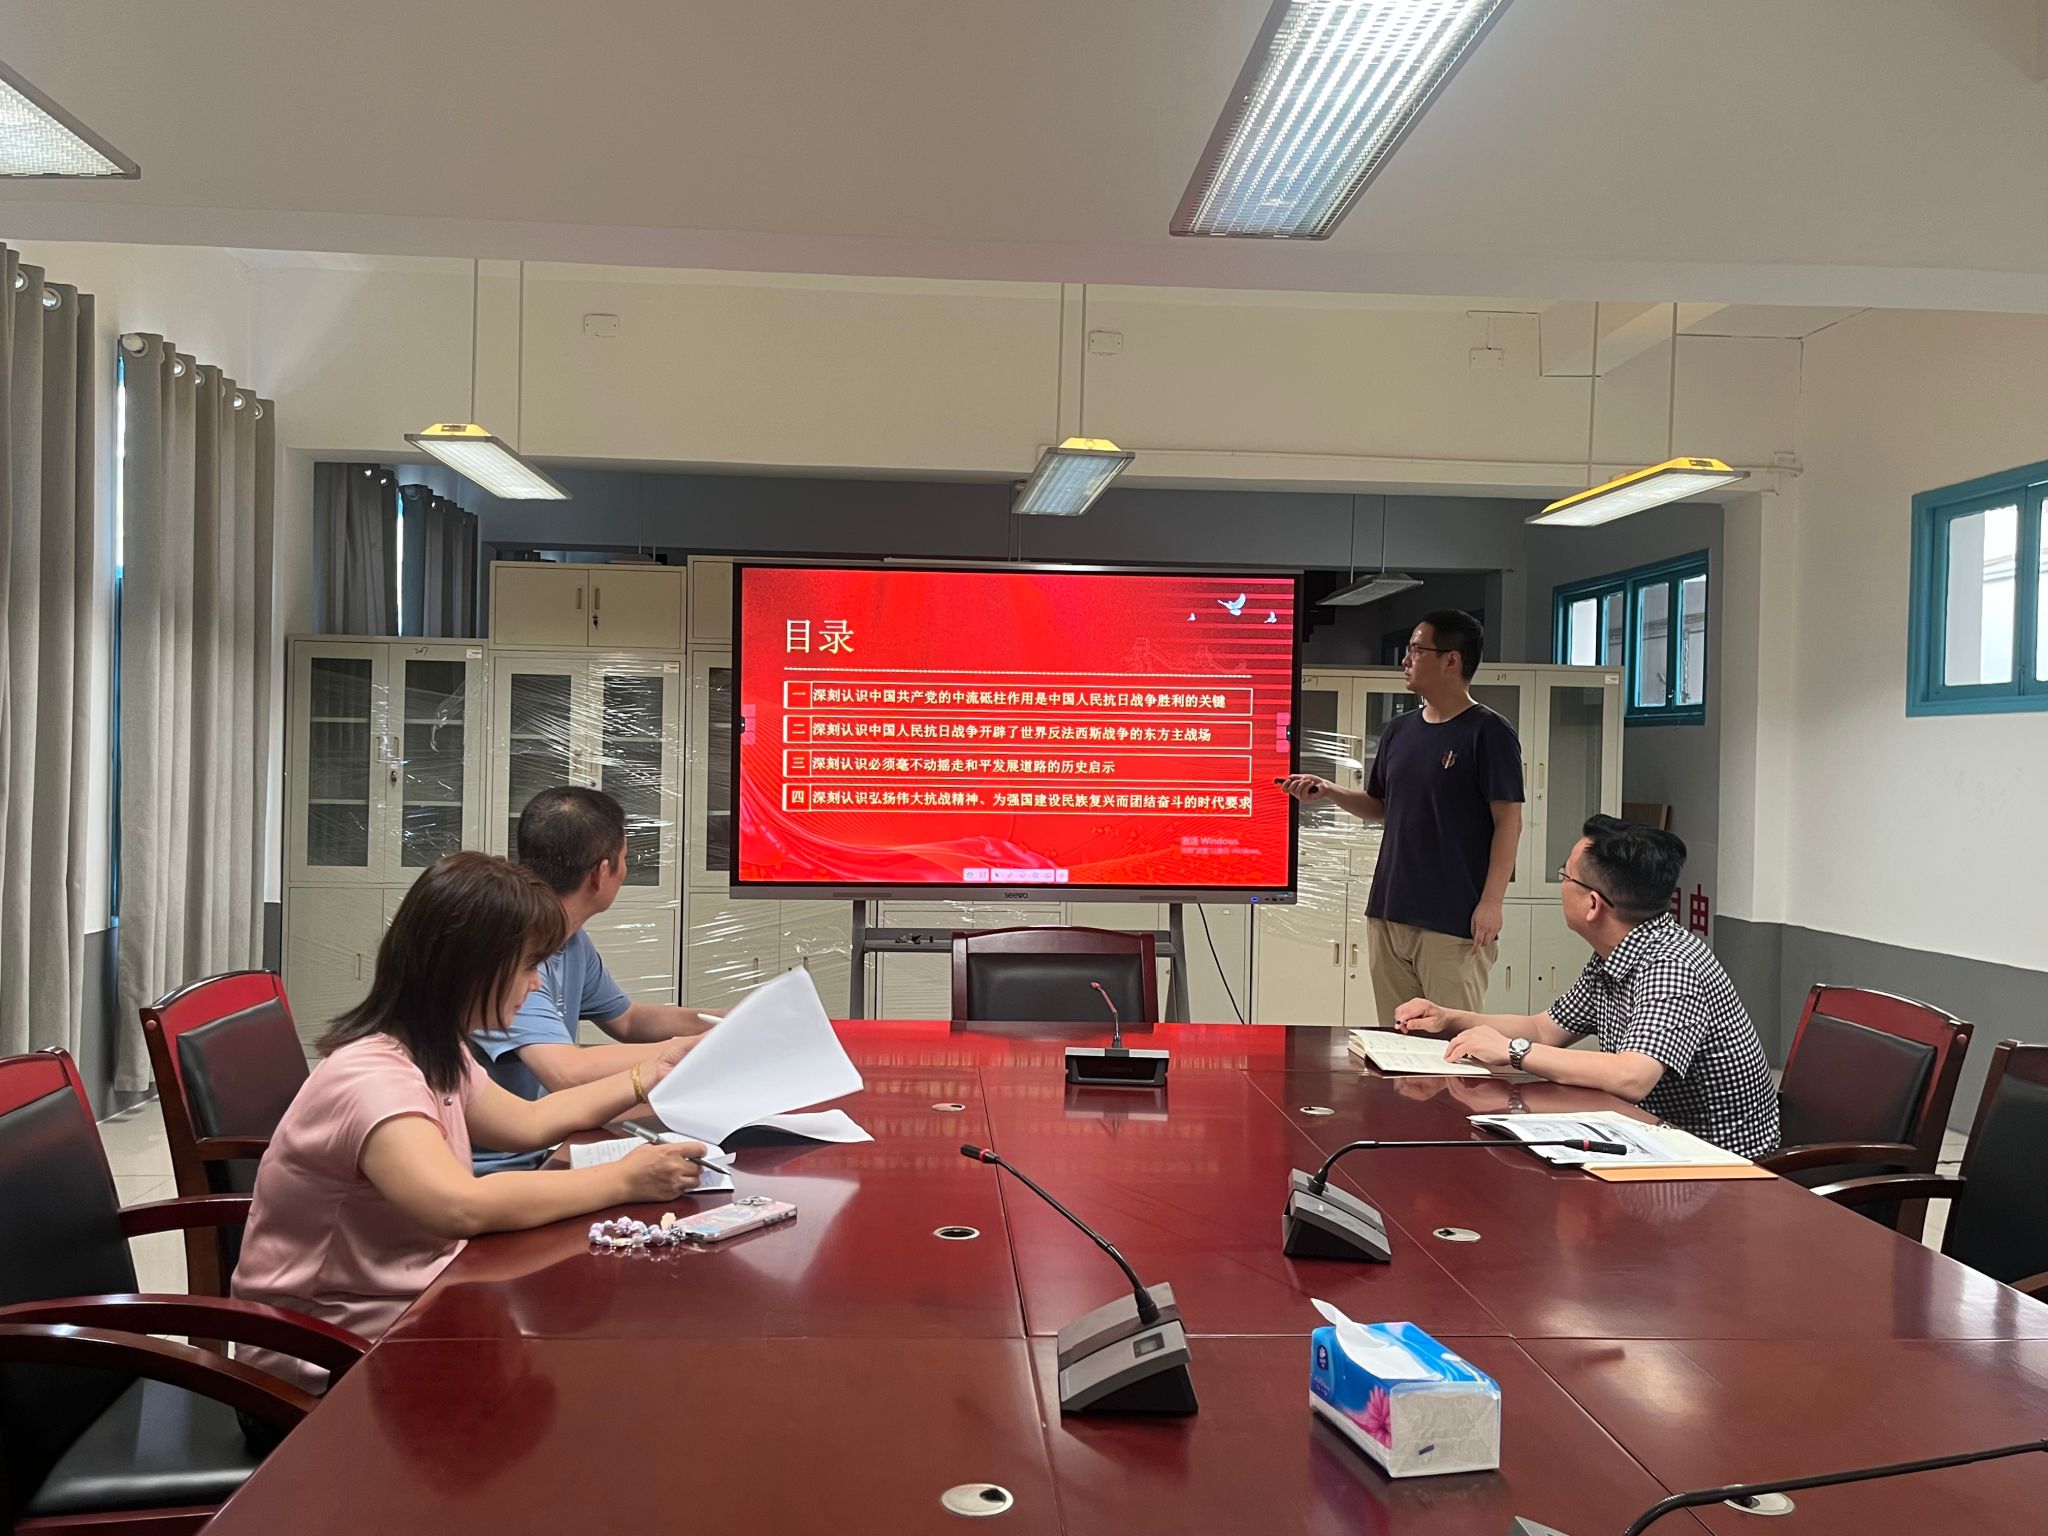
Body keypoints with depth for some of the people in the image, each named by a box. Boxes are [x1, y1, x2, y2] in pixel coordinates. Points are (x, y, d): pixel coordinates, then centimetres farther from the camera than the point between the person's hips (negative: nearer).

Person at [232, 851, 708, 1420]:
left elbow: (528, 1121, 20)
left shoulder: (437, 1054, 5)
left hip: (408, 1302, 9)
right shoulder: (369, 1077, -27)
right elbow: (463, 1205, -42)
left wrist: (648, 1076, 18)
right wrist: (623, 1180, -33)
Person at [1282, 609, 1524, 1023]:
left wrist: (1491, 902, -16)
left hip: (1453, 922, -7)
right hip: (1388, 911, 7)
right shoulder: (1399, 730, 13)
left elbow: (1509, 821, -9)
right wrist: (1329, 791, 5)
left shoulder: (1488, 733, -7)